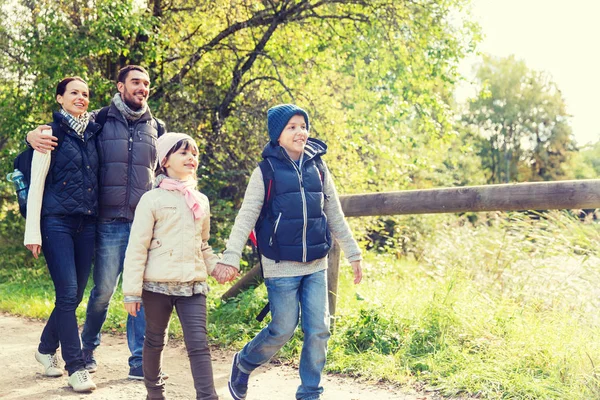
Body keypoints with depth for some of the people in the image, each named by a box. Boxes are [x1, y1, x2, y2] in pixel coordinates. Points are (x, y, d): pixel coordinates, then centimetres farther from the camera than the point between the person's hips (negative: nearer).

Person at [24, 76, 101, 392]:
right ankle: (76, 367, 0)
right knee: (67, 293, -9)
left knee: (75, 294, 9)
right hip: (57, 222, -5)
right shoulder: (51, 133, -2)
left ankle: (46, 348, 30)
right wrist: (32, 231, -9)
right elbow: (36, 184, -4)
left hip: (87, 224, 5)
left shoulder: (94, 134, 12)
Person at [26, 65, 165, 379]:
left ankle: (140, 361, 9)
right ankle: (88, 346, 28)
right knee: (104, 290, 3)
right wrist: (34, 135, -15)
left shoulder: (154, 127, 12)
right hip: (111, 221, -3)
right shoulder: (99, 121, 2)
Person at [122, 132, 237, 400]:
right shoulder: (152, 199, -4)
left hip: (193, 286, 3)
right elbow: (136, 248, -6)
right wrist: (132, 291, -10)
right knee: (155, 341, 13)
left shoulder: (201, 201, 12)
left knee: (199, 344, -5)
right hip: (157, 285, -3)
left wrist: (218, 266, 5)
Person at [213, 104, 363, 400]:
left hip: (316, 266, 4)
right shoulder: (267, 171, -4)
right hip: (281, 267, -4)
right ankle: (243, 364, 28)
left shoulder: (318, 167, 7)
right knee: (283, 330, 1)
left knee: (319, 331, 2)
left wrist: (353, 254, 14)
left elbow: (335, 216, 13)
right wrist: (230, 258, -19)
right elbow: (246, 216, -10)